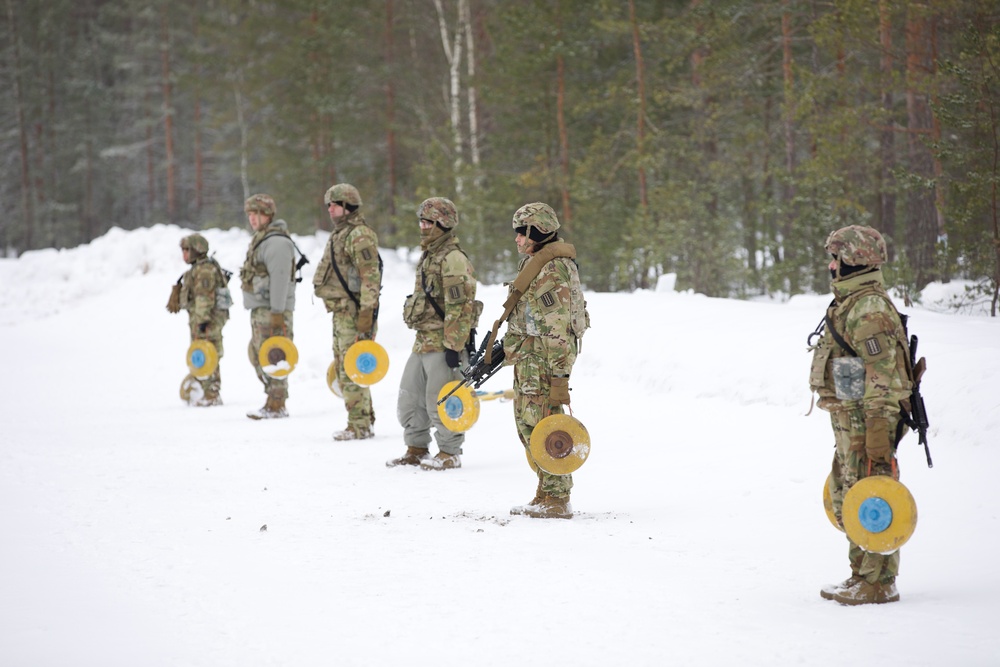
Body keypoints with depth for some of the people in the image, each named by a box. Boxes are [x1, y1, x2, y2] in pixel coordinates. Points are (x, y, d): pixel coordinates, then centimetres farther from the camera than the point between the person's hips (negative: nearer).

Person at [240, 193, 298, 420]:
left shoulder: (277, 242, -14)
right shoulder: (259, 240, 20)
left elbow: (280, 279, -21)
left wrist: (277, 312, -24)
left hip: (272, 310, -11)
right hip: (259, 310, 11)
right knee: (257, 355, 14)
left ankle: (276, 406, -6)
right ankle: (275, 401, 19)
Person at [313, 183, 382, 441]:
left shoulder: (360, 235, -13)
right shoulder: (339, 234, 19)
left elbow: (370, 277, -19)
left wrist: (366, 313, -23)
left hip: (354, 312, -11)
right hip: (341, 312, 11)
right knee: (343, 369, 14)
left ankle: (359, 426, -6)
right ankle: (365, 422, 20)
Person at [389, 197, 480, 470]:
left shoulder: (454, 260, -16)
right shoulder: (428, 256, 17)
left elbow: (460, 307, -21)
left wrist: (454, 346, -23)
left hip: (444, 343, -10)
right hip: (423, 341, 10)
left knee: (440, 400, -5)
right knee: (410, 397, 14)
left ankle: (450, 453, 9)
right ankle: (416, 449, 26)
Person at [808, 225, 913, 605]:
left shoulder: (870, 310, -17)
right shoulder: (849, 304, 17)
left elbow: (884, 382, -21)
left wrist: (880, 446, -24)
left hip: (866, 422, -11)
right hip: (848, 422, 11)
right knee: (846, 500, 17)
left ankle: (879, 583, 2)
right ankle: (862, 574, 26)